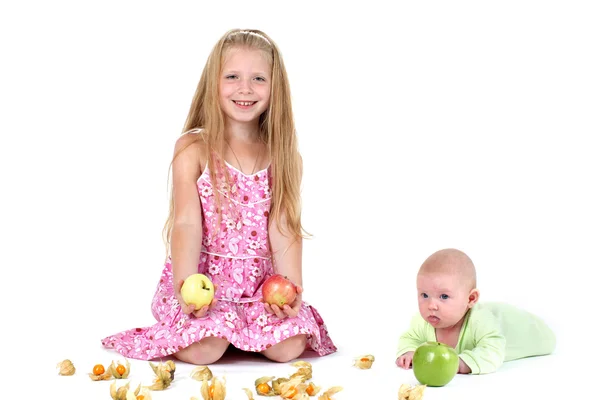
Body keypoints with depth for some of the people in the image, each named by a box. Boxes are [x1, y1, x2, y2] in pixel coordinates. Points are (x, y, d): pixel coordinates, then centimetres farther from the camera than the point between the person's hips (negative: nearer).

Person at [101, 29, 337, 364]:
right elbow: (187, 223, -11)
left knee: (288, 347, -19)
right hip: (205, 275, -3)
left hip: (263, 282, 3)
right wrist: (185, 284, -26)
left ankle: (241, 332, 14)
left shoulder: (284, 156, 4)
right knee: (204, 350, -27)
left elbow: (283, 228, -4)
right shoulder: (193, 149, -4)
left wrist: (293, 287, -18)